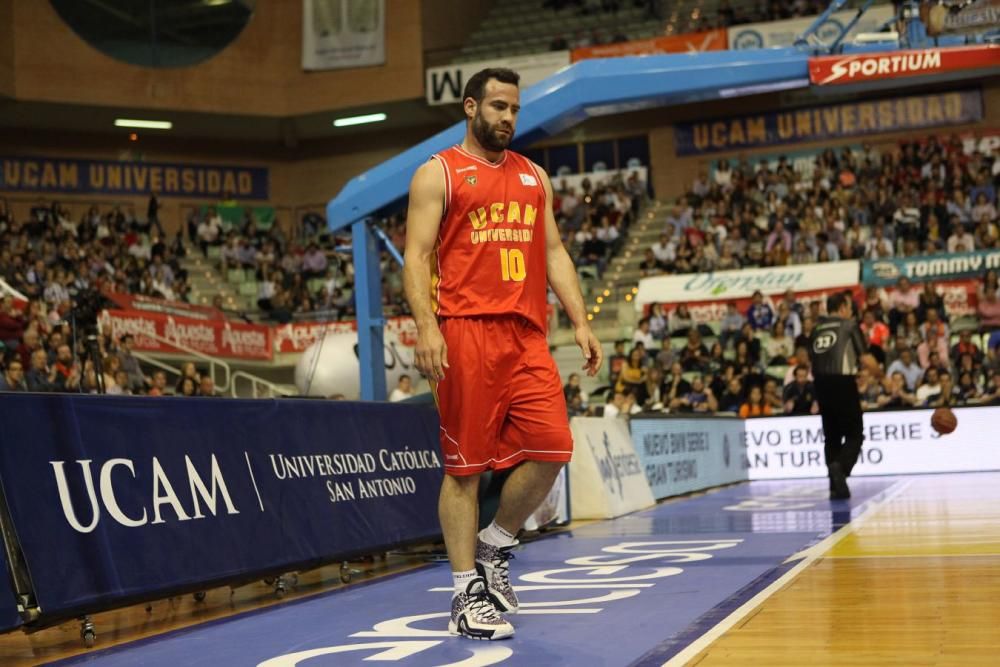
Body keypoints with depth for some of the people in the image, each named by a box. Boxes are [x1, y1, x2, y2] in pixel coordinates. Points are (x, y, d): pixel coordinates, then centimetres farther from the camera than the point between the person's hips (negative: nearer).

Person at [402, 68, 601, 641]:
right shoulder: (439, 174, 4)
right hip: (466, 333, -5)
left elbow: (554, 253, 19)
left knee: (552, 448, -5)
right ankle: (467, 594, 6)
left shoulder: (534, 177, 20)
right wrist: (426, 327, -19)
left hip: (527, 336, 5)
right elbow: (417, 255, -4)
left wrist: (581, 323, 8)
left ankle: (495, 546, 18)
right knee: (465, 466, -2)